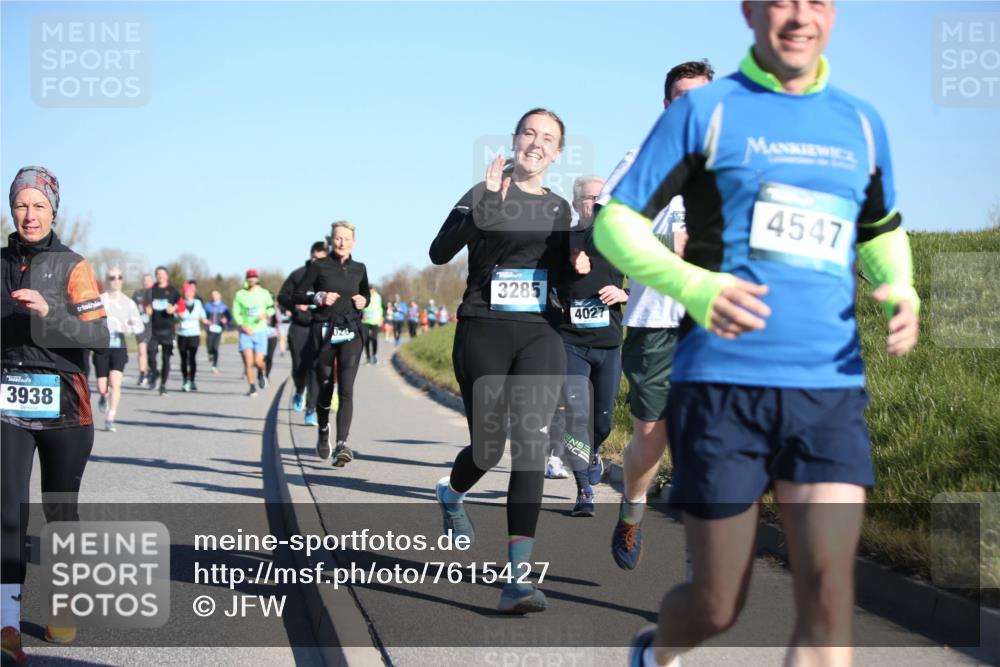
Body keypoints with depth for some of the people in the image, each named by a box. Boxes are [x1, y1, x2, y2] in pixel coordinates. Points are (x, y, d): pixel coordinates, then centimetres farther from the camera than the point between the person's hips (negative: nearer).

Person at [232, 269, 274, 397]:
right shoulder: (240, 294, 2)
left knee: (258, 361, -7)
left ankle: (262, 372, 28)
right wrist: (243, 326, -13)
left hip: (260, 331, 0)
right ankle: (252, 387, -1)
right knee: (248, 361, -12)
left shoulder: (264, 293, 4)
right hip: (246, 332, 0)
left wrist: (265, 314, -10)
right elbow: (236, 313, 1)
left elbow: (271, 308, 12)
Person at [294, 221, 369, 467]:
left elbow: (366, 294, 24)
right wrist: (319, 297, -12)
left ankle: (342, 445, -21)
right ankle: (323, 430, 37)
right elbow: (299, 294, 5)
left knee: (346, 389, -13)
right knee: (325, 387, 8)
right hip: (324, 332, -1)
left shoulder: (359, 269, 9)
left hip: (351, 333, 1)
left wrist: (364, 301, 2)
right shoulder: (319, 267, 1)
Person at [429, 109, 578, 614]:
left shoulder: (559, 208, 13)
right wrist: (488, 205, -26)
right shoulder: (484, 196, -1)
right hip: (483, 335, -2)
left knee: (530, 444, -13)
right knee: (488, 447, 5)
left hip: (540, 337, 3)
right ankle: (451, 492, 44)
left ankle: (519, 576, -17)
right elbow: (439, 253, -16)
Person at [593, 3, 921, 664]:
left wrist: (901, 288, 6)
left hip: (831, 388, 3)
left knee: (829, 596, -11)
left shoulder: (861, 123, 14)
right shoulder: (705, 110, 1)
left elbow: (883, 230, 29)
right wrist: (693, 285, -19)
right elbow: (615, 221, -1)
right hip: (722, 385, -3)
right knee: (717, 607, 5)